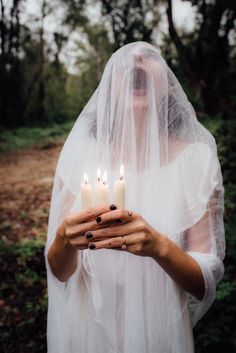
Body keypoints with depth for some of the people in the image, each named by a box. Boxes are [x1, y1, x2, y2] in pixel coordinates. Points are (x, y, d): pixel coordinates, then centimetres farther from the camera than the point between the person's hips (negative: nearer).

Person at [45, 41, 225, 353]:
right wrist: (64, 239, -29)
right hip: (88, 327, 1)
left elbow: (205, 284, -12)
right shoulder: (81, 152, -12)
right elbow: (60, 271, -8)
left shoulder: (194, 158, -14)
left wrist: (159, 246, -31)